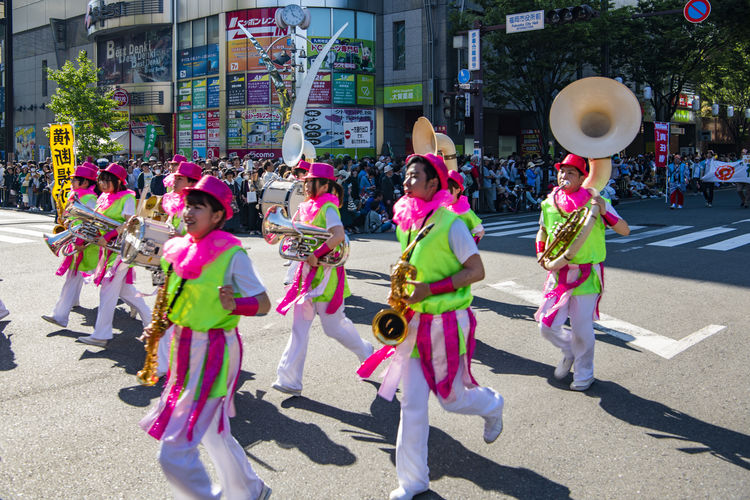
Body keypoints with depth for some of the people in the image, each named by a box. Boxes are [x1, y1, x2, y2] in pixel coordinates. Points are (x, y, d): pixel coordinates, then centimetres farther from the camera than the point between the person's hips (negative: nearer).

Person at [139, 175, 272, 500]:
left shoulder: (232, 254, -16)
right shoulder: (179, 250, 4)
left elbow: (264, 304, -14)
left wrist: (234, 305, -32)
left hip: (214, 353, -8)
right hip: (186, 350, 8)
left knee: (173, 453, -10)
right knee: (213, 433, 24)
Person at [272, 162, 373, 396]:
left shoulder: (328, 207, -13)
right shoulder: (307, 208, 12)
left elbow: (339, 235, -30)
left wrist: (316, 254, -27)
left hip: (326, 273, -8)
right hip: (308, 272, 8)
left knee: (333, 327, 3)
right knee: (299, 326, 4)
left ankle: (366, 352, 31)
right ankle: (289, 379, 6)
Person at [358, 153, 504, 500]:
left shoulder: (450, 223, -15)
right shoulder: (404, 222, 6)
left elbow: (477, 271, -15)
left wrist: (431, 288, -22)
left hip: (447, 323, -5)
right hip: (413, 322, 6)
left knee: (450, 398, 9)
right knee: (411, 403, 4)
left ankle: (492, 405, 44)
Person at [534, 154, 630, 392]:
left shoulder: (594, 201, -6)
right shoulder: (549, 204, 4)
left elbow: (625, 230, -10)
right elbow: (542, 234, 22)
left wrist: (604, 211, -25)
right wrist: (541, 255, 5)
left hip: (586, 274, -3)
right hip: (558, 273, 4)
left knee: (582, 329, 3)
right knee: (547, 326, 1)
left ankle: (584, 374, 26)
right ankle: (569, 351, 34)